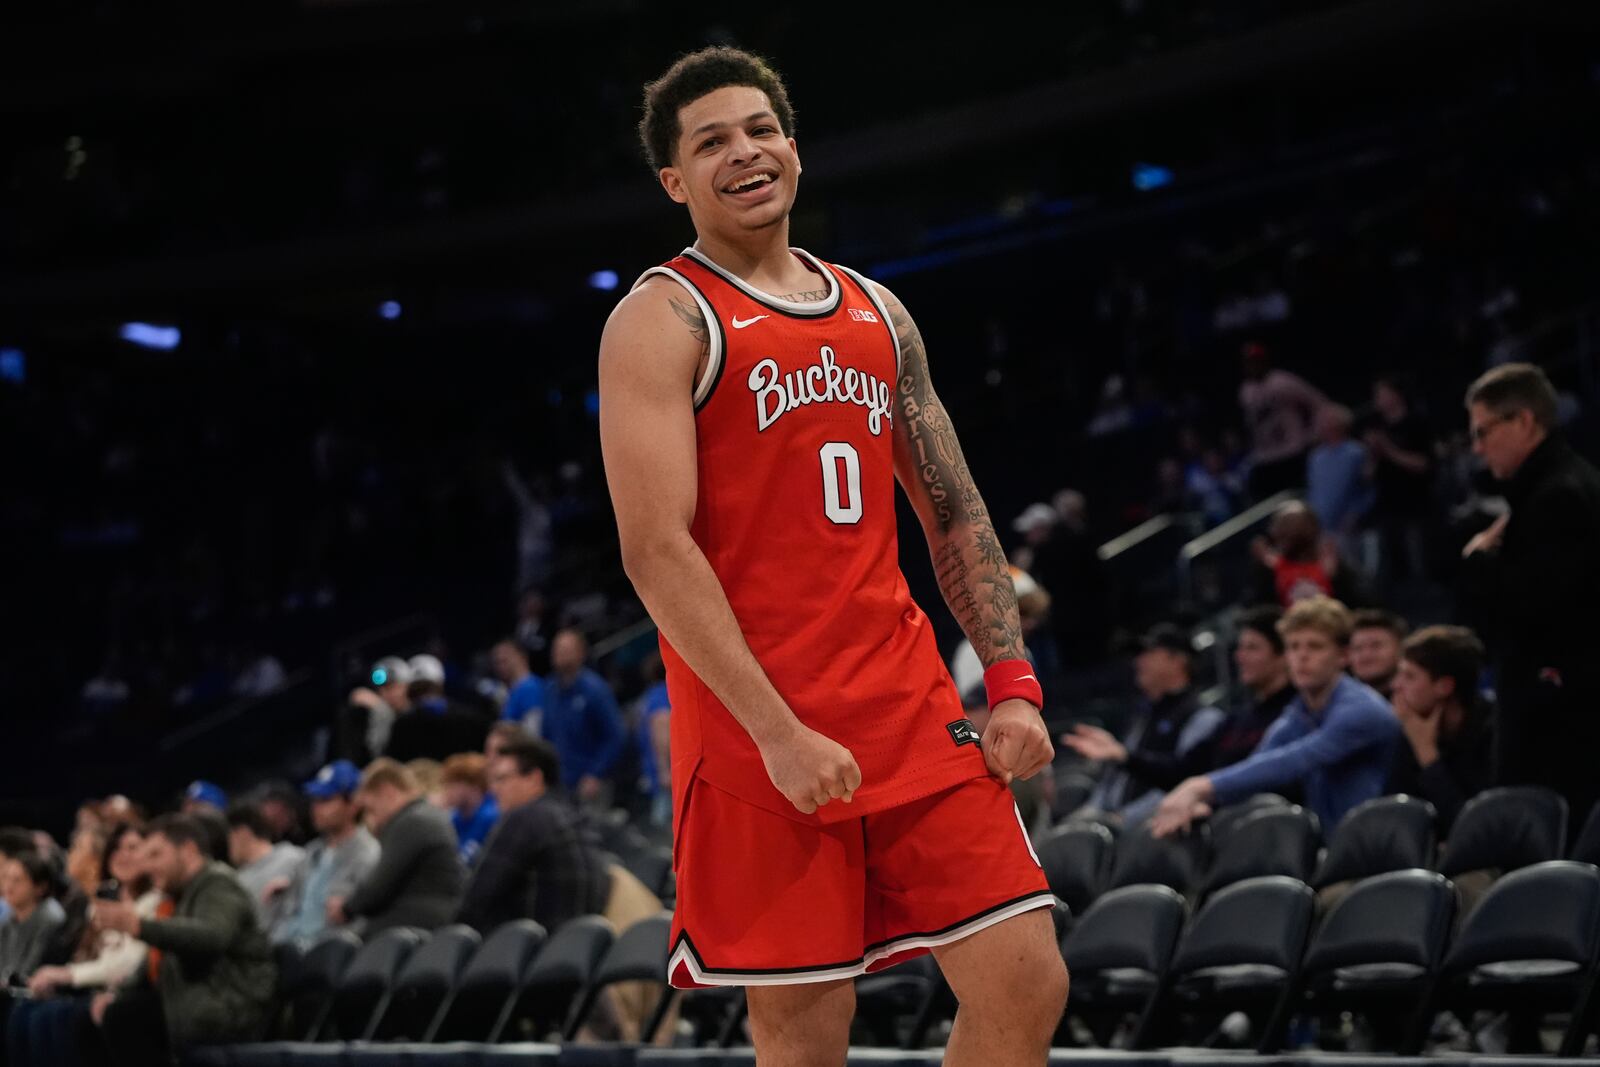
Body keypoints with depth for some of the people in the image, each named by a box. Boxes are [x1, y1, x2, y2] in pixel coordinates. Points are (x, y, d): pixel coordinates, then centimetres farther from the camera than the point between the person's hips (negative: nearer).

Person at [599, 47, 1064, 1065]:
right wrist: (778, 732, -20)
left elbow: (955, 512, 19)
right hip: (756, 729, -6)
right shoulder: (664, 319, -3)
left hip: (908, 703, 6)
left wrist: (1014, 684, 6)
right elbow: (657, 549, -13)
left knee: (1028, 985, -1)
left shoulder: (877, 312, 17)